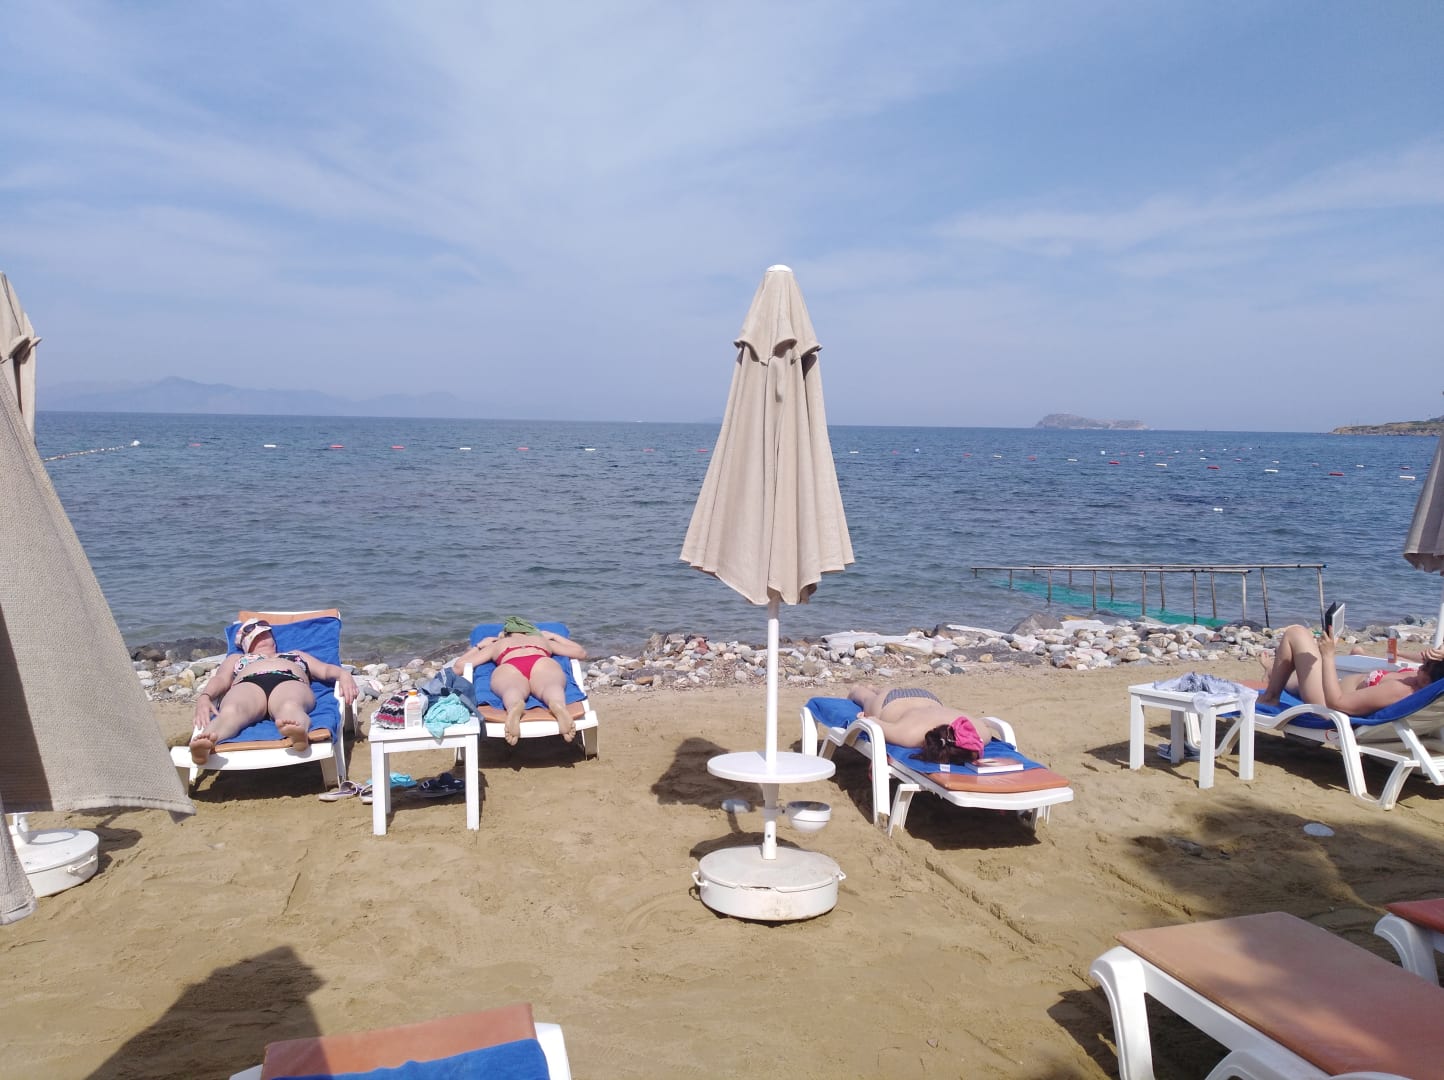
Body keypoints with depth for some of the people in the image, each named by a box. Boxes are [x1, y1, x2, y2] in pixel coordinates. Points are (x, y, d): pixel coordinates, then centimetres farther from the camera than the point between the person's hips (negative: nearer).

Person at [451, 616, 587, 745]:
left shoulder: (497, 644, 39)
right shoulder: (543, 640, 42)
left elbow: (457, 667, 37)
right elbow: (581, 653, 50)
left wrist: (479, 645, 52)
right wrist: (553, 636, 61)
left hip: (508, 668, 0)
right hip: (544, 664, 0)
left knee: (512, 689, -29)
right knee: (552, 685, -28)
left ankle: (514, 706, -66)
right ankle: (558, 705, -65)